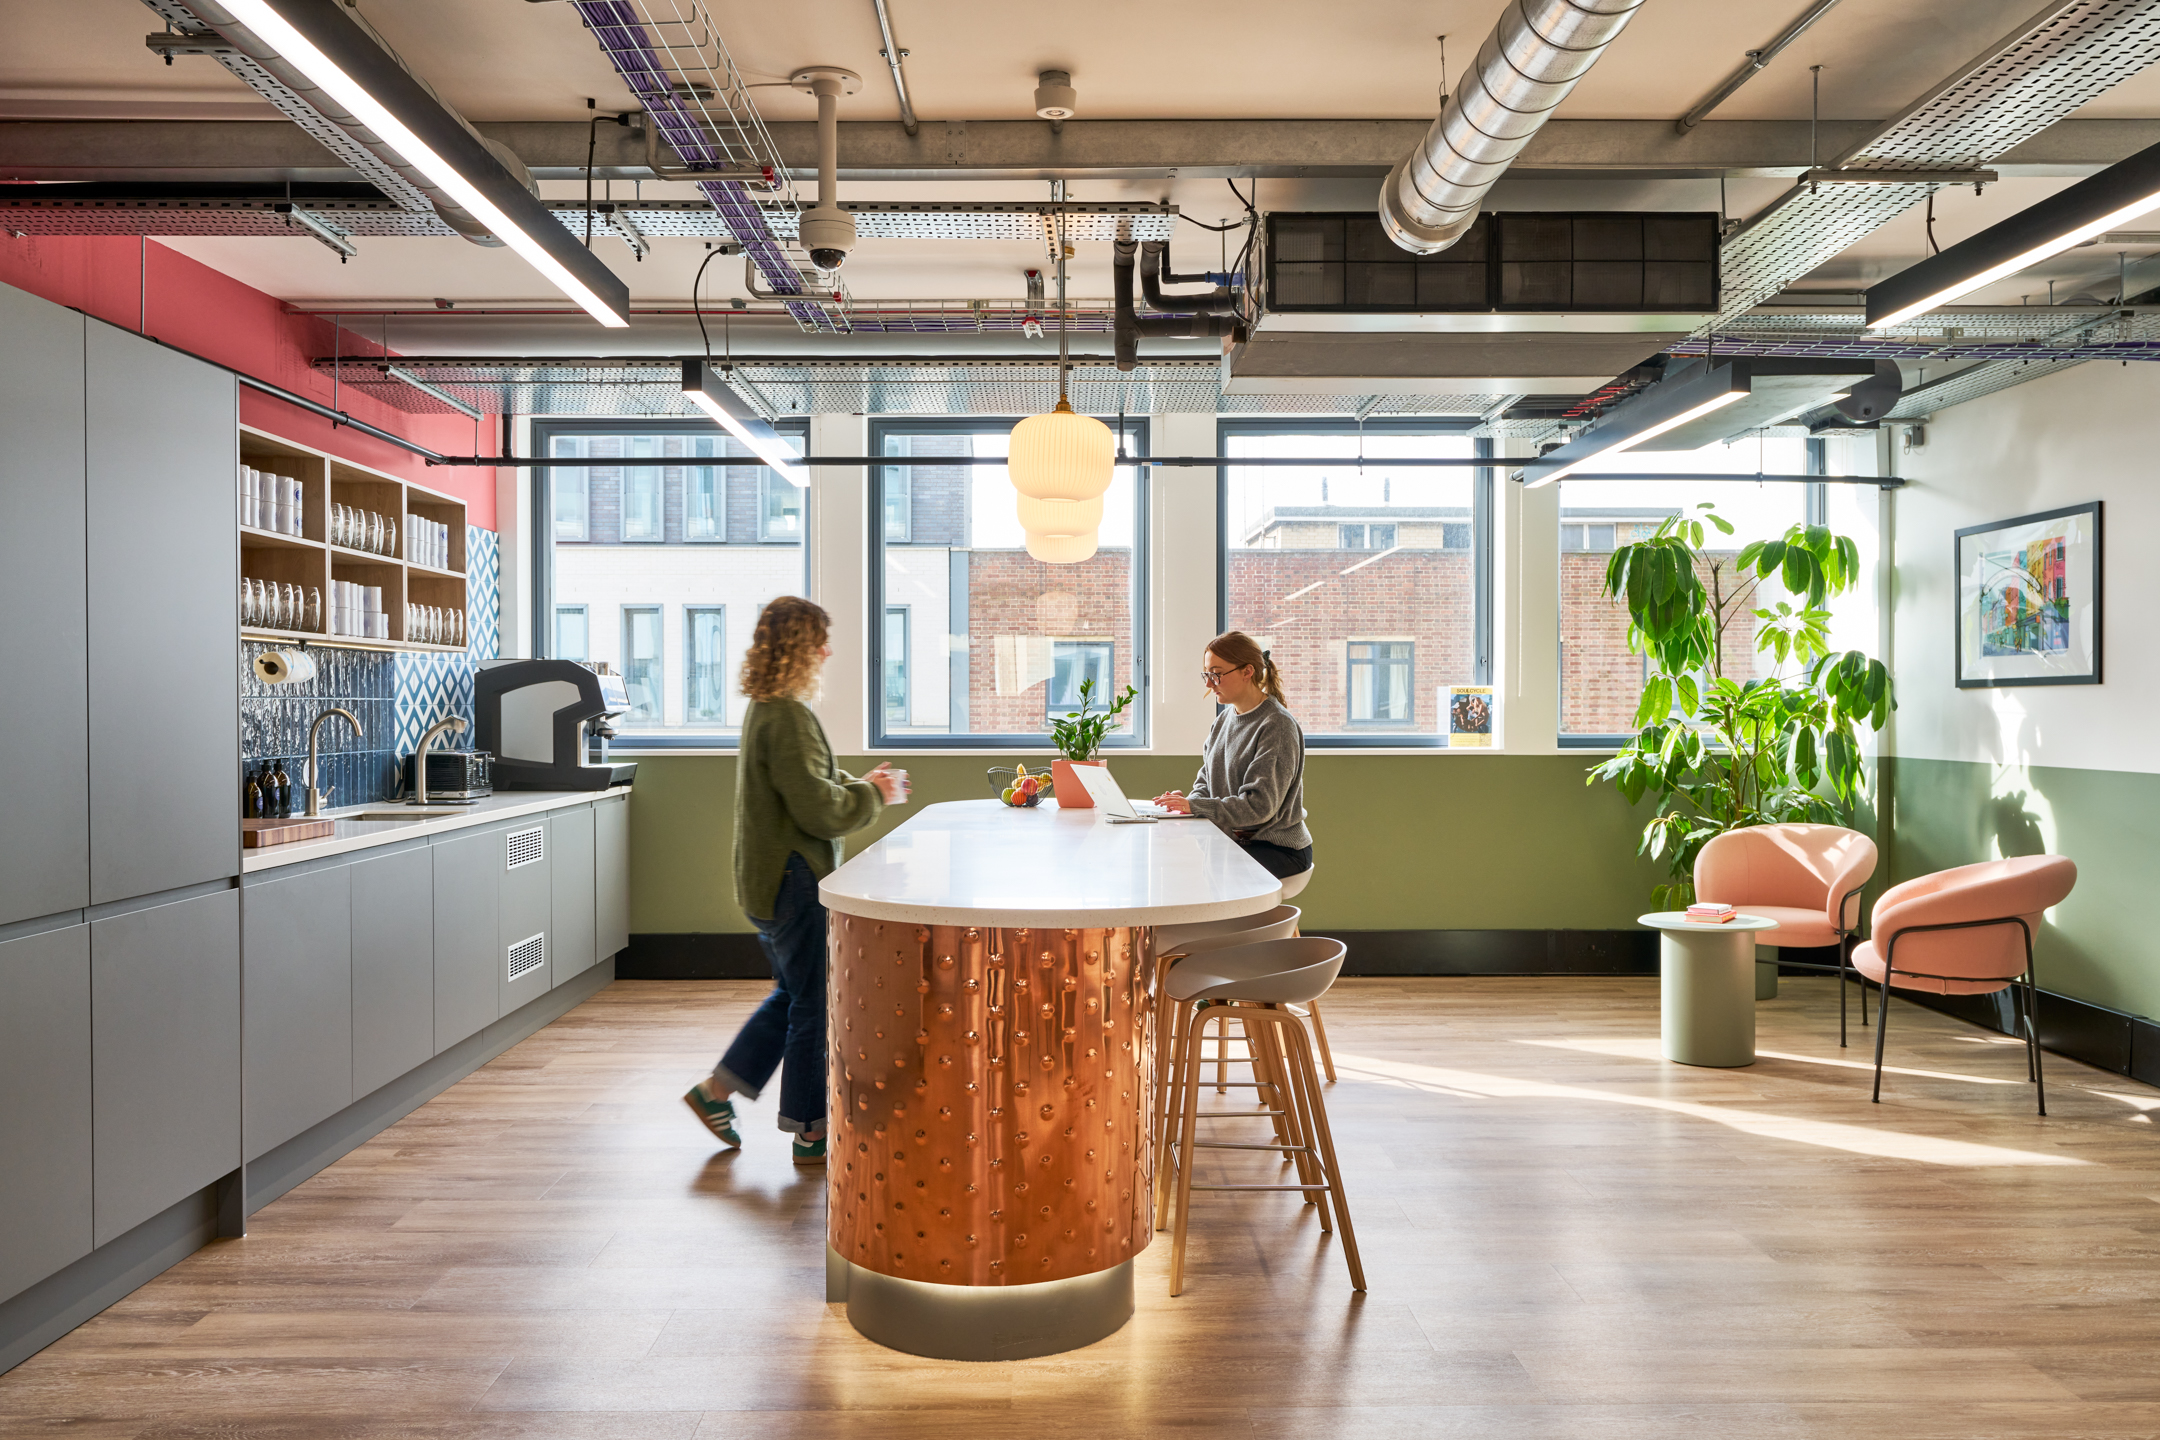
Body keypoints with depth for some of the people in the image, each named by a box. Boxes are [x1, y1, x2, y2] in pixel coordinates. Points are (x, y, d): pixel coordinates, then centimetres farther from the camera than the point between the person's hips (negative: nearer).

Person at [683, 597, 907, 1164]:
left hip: (771, 879, 10)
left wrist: (860, 783, 11)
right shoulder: (787, 718, -21)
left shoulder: (764, 711, 12)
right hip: (794, 881, -10)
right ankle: (811, 1133, 15)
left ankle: (715, 1091, 28)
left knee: (794, 995, 22)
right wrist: (875, 796, -9)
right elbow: (821, 811, -24)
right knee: (814, 1005, 2)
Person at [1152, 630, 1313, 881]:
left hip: (1279, 849, -7)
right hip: (1232, 840, 7)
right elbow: (1206, 779, 18)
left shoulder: (1278, 726, -15)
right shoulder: (1224, 718, 10)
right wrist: (1189, 800, -5)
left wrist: (1194, 806, -23)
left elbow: (1259, 805, -21)